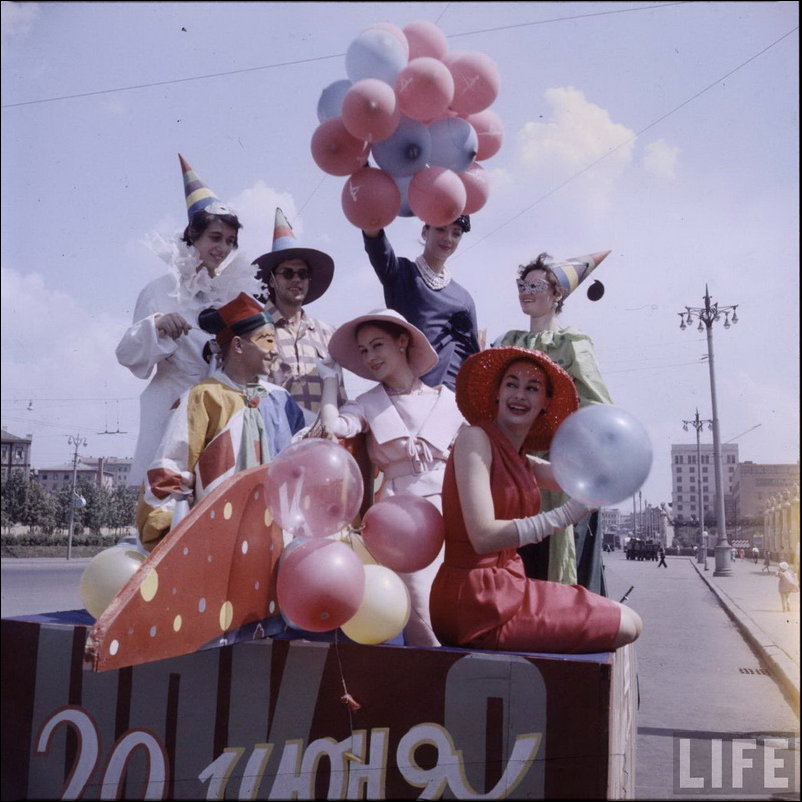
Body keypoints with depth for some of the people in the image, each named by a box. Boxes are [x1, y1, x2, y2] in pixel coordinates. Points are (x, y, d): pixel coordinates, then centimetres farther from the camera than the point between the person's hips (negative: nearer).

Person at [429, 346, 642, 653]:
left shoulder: (524, 464, 14)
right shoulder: (475, 438, -12)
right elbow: (483, 536, -22)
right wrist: (564, 515, -26)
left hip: (506, 588, 9)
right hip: (479, 602, -9)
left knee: (627, 620, 19)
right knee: (628, 625, -6)